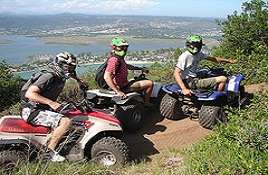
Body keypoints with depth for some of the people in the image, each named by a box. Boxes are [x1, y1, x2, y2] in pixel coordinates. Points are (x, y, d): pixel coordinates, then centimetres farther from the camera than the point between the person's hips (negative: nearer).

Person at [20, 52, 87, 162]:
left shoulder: (60, 77, 7)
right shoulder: (48, 77, -20)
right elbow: (29, 93, -28)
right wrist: (50, 102, -32)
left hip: (43, 109, 10)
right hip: (33, 111, -10)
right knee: (66, 122, -25)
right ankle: (50, 151, -16)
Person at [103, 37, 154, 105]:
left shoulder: (120, 58, 8)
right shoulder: (114, 60, -24)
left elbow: (126, 66, 30)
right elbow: (107, 77, -32)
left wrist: (140, 68, 26)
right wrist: (118, 91, -34)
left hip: (124, 83, 11)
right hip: (122, 87, -11)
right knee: (150, 83, -11)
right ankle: (146, 103, 6)